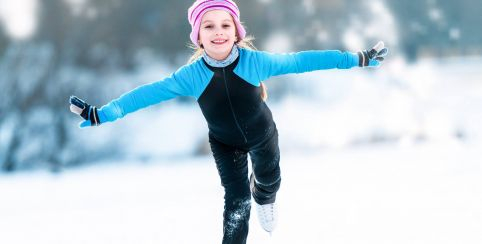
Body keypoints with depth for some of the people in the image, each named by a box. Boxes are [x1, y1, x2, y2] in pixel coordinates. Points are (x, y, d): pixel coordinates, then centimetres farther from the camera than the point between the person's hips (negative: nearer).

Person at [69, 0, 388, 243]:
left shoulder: (255, 61, -33)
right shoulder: (192, 75, -30)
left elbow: (300, 60, -28)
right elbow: (150, 93, -26)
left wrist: (356, 59, -26)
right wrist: (102, 114, -30)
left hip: (263, 136, 1)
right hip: (225, 145, -1)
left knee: (269, 180, 25)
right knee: (236, 198, -6)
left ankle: (264, 200, 63)